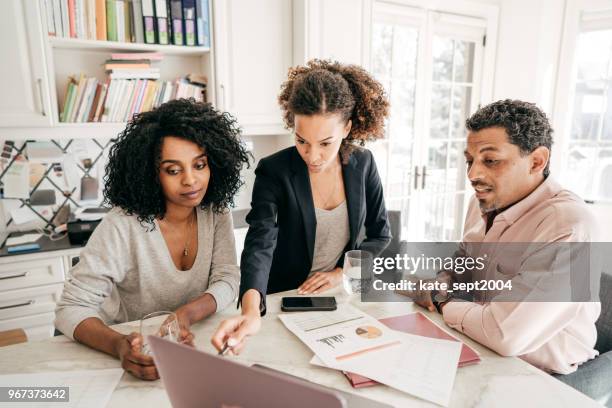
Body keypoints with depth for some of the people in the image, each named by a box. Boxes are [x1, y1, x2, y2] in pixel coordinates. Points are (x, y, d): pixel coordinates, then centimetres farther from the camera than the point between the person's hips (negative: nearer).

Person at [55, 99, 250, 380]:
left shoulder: (215, 212, -9)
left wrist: (187, 314, -29)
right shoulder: (122, 226, -20)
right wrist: (119, 346, -37)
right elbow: (72, 308, -18)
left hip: (195, 342, 0)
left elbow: (228, 279, -9)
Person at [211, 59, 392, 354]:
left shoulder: (362, 164, -5)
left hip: (340, 296, 3)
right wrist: (251, 311, -45)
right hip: (284, 301, -2)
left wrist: (342, 272, -9)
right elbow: (260, 243, -28)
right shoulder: (274, 171, -16)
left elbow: (380, 234, 4)